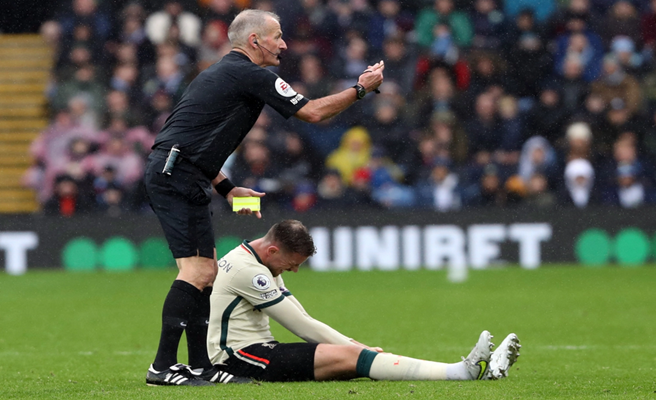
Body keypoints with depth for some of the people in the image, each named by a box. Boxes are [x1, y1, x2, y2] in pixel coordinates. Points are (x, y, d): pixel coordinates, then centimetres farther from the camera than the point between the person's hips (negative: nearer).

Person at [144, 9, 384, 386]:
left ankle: (201, 365, 13)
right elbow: (312, 112, -7)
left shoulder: (219, 73, 23)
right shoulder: (252, 75, -8)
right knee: (197, 271, -12)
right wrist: (360, 89, 4)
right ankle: (163, 367, -14)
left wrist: (227, 188, 24)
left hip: (167, 174, 10)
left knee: (206, 271, 11)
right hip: (180, 177, -10)